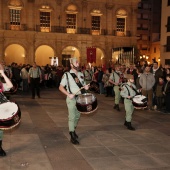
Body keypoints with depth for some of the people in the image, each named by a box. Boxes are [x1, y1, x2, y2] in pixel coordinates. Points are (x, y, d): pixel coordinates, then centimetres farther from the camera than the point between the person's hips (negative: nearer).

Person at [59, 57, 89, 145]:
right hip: (72, 98, -6)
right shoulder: (67, 75, -8)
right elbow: (61, 87, -8)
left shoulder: (81, 74, 10)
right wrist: (68, 94, -20)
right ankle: (72, 136, 2)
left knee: (77, 116, 16)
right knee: (72, 117, -5)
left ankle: (73, 130, 36)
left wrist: (86, 87, -2)